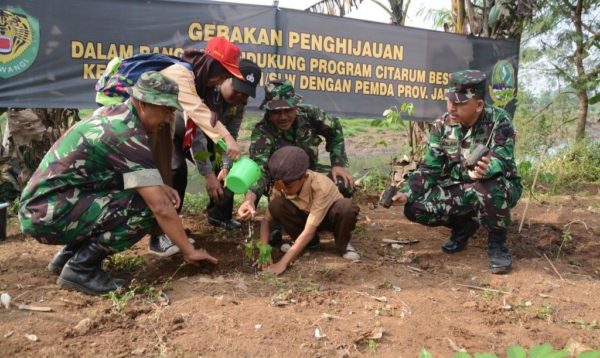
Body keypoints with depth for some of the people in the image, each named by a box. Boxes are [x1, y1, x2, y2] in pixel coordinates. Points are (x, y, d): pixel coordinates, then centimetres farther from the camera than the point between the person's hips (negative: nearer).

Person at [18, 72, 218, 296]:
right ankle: (80, 268, -6)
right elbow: (161, 207, -22)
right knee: (144, 210, -19)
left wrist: (157, 186, 6)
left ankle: (69, 255, 15)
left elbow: (133, 170, 23)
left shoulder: (113, 114, 7)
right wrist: (189, 251, -13)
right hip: (48, 213, -9)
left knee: (145, 193, 12)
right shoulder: (128, 135, -20)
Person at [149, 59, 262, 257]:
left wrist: (225, 167, -28)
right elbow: (195, 135, -40)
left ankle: (219, 215, 23)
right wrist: (208, 175, -43)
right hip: (171, 131, -7)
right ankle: (160, 234, -24)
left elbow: (230, 136, -12)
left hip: (203, 135, 7)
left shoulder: (239, 103, -14)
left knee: (228, 170, 2)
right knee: (175, 172, -28)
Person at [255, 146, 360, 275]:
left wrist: (283, 263, -44)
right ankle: (303, 244, -4)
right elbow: (266, 220, -17)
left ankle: (343, 245, -9)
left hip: (331, 215, -3)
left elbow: (309, 231, -40)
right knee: (276, 205, -26)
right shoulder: (281, 186, -24)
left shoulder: (321, 186, -38)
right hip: (307, 216, 4)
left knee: (347, 207, -39)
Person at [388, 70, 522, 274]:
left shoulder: (499, 121, -18)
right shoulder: (442, 126, -6)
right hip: (458, 189, 4)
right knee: (415, 208, -17)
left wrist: (485, 170, -53)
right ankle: (464, 224, 12)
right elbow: (430, 169, -4)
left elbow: (501, 160, -30)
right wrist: (407, 193, -19)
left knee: (487, 189, -41)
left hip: (498, 186, -4)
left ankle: (497, 243, -11)